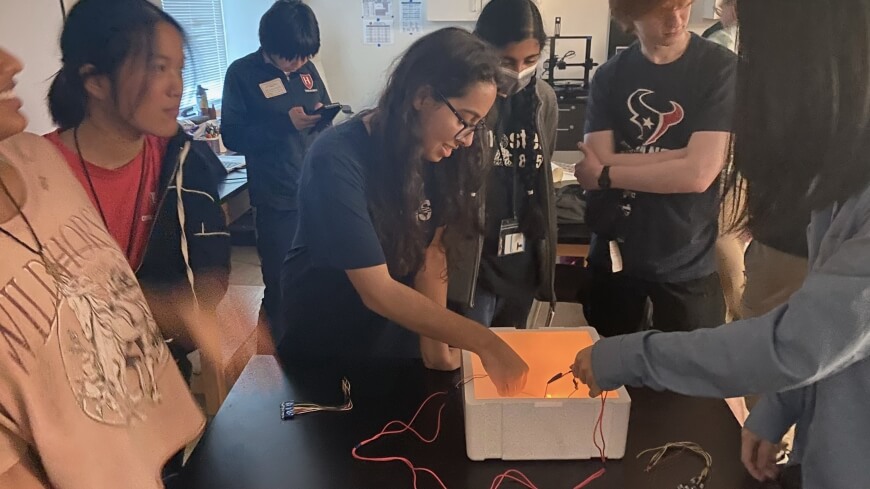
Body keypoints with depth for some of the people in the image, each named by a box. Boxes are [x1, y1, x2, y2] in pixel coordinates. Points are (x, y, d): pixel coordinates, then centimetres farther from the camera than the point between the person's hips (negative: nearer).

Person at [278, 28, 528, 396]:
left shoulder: (433, 152, -11)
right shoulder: (338, 161, -31)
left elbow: (432, 250, -9)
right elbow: (377, 292, -34)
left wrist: (434, 339, -22)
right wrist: (484, 342, -38)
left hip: (396, 333, 5)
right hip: (324, 340, -5)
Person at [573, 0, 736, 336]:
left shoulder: (720, 68, -9)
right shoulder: (610, 76, 2)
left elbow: (698, 174, -19)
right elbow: (599, 162, -10)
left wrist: (605, 176, -11)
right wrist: (685, 155, -17)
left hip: (687, 262, -3)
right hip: (613, 254, 3)